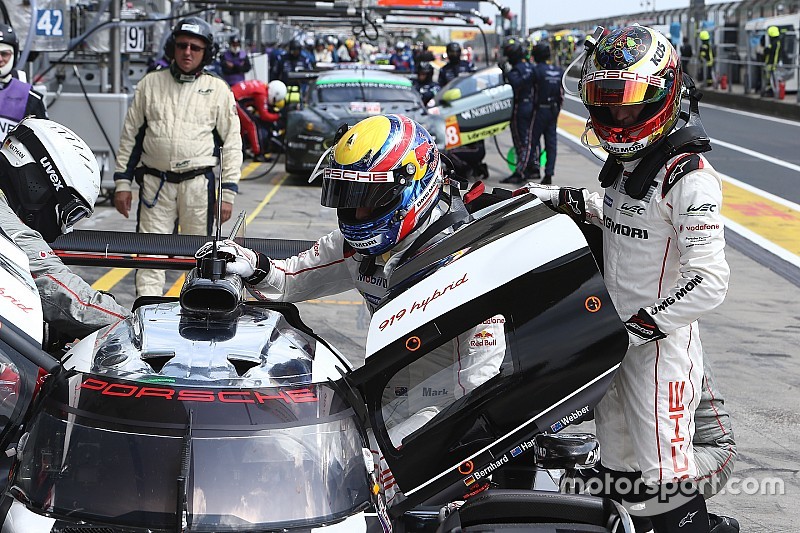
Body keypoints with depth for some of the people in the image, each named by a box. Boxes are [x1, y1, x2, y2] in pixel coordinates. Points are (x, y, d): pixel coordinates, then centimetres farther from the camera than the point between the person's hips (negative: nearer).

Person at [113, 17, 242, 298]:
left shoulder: (218, 90, 4)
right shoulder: (150, 84, 8)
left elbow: (232, 143, 4)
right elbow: (129, 135, 12)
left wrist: (228, 193, -2)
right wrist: (122, 183, 6)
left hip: (198, 183, -1)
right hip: (155, 183, 1)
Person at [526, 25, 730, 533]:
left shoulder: (688, 176, -22)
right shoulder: (626, 159, 7)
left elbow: (710, 282, -26)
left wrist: (639, 326, -24)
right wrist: (566, 200, 20)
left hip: (660, 343, -9)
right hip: (616, 333, 9)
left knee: (664, 475, -5)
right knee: (617, 456, 21)